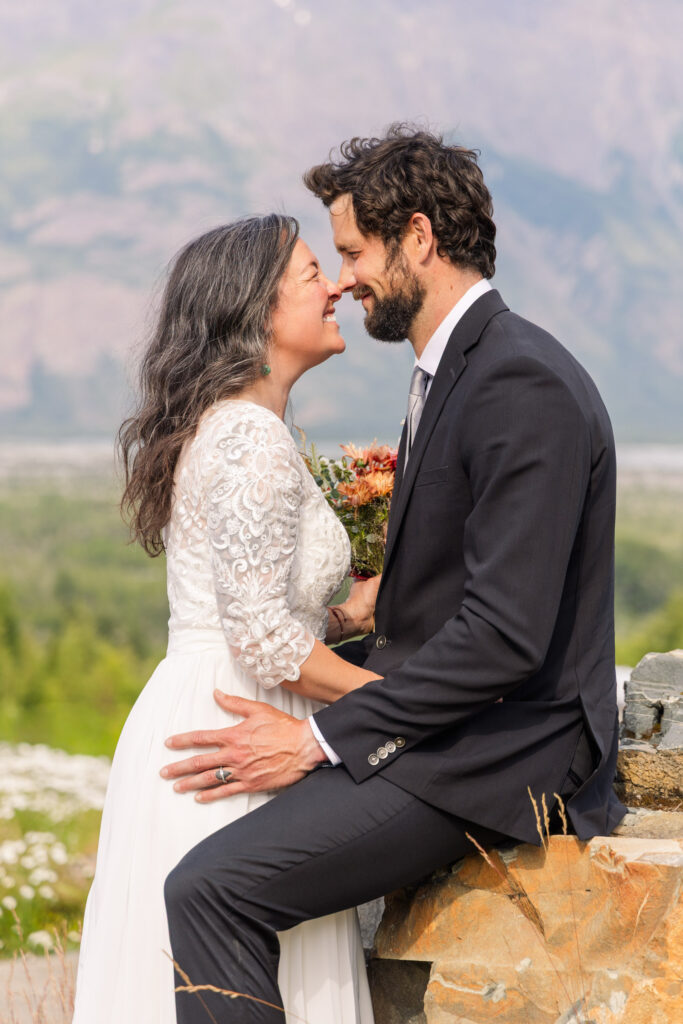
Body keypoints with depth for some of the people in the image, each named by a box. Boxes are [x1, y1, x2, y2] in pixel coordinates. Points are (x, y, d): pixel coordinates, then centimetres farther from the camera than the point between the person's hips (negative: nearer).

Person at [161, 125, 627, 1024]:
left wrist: (320, 740, -21)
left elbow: (505, 634, -25)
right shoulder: (453, 371, 14)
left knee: (212, 887, -22)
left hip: (501, 749, -11)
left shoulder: (524, 386, -19)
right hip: (449, 718, 11)